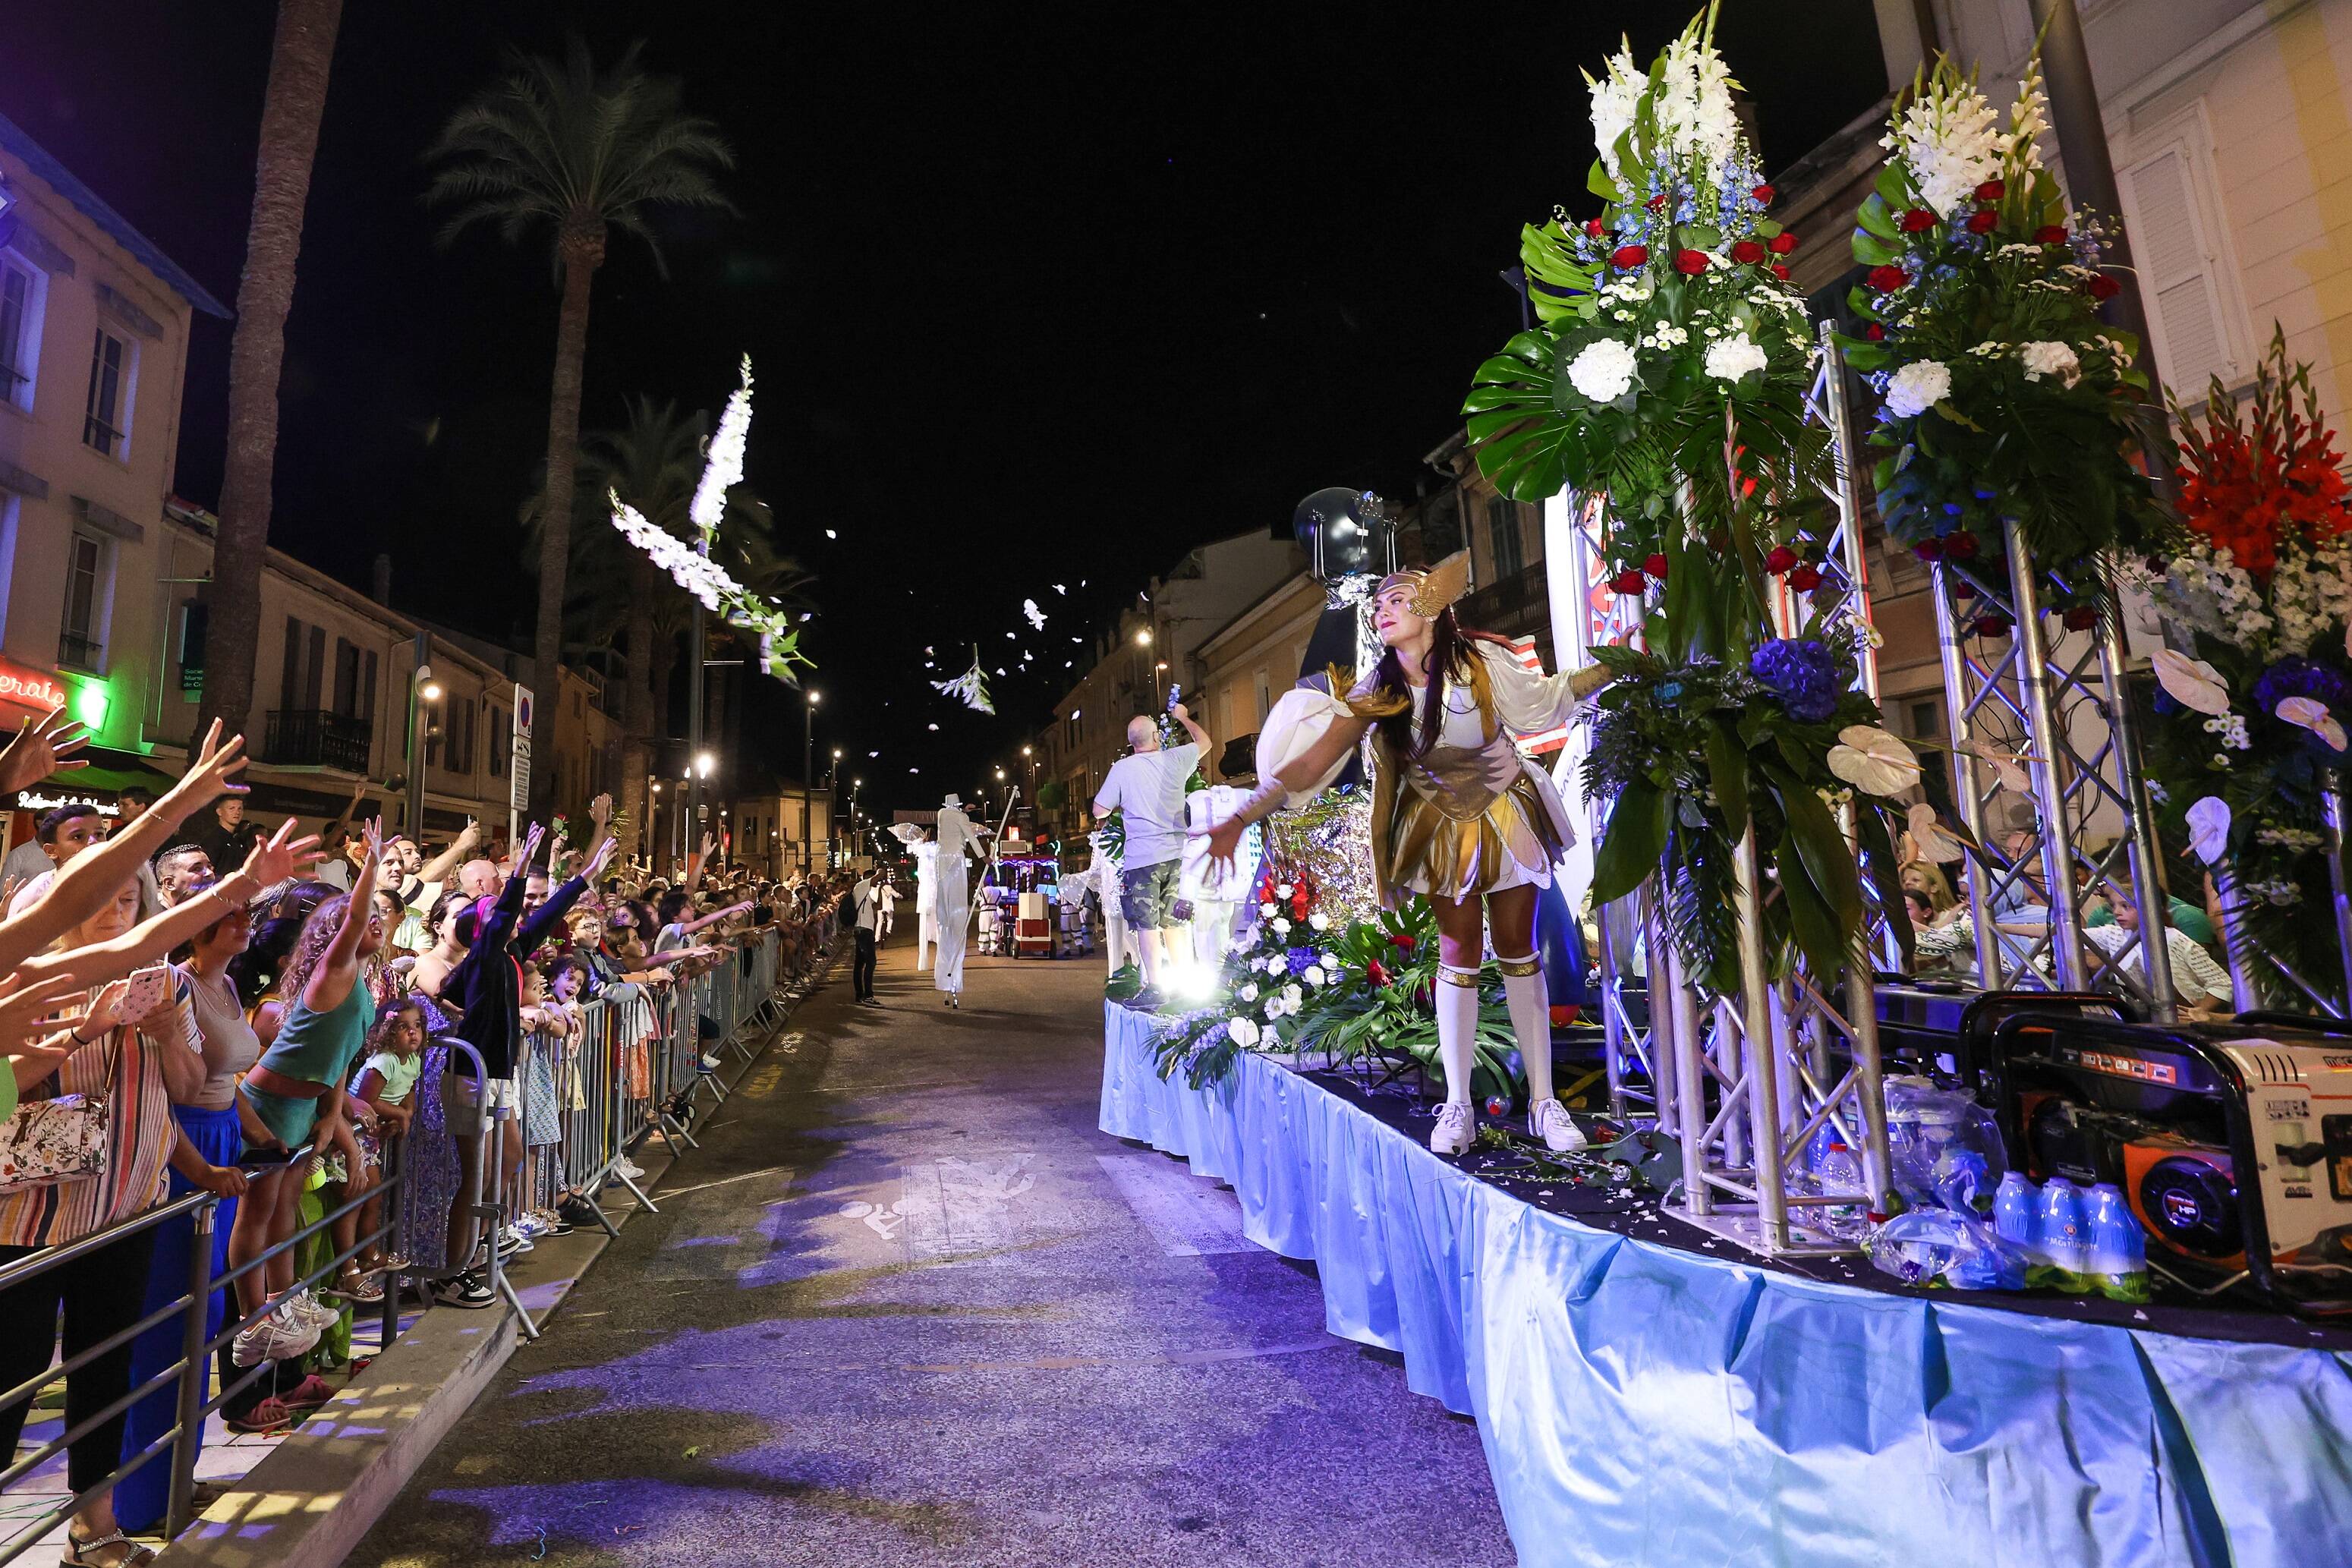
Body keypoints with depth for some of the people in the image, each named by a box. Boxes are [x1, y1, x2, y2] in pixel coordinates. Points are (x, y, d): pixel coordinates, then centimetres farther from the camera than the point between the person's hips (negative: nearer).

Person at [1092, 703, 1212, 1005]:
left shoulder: (1122, 769, -4)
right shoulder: (1174, 759, 4)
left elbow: (1099, 810, 1)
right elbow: (1204, 742, 24)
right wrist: (1183, 717, 39)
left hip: (1142, 857, -4)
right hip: (1176, 854, 4)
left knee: (1147, 924, -1)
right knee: (1173, 922, 12)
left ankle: (1154, 988, -2)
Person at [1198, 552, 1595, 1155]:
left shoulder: (1480, 662, -18)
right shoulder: (1376, 691, -16)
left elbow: (1544, 697, 0)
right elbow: (1310, 764, -22)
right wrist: (1239, 820, -29)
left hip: (1505, 816, 0)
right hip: (1441, 827, 1)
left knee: (1519, 951, 5)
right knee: (1459, 955, 3)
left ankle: (1544, 1101, 15)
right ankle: (1457, 1107, 13)